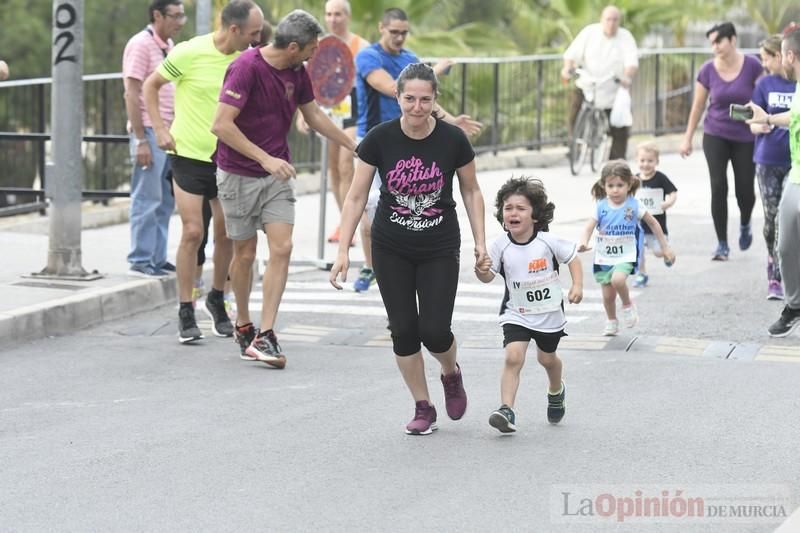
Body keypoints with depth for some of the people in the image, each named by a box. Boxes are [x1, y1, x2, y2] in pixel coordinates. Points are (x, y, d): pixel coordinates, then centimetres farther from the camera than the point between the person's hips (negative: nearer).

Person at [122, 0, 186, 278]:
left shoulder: (168, 46, 14)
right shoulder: (141, 44, -10)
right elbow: (132, 94, -14)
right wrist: (141, 140, -18)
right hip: (150, 131, -8)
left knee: (165, 201, 11)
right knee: (147, 200, -5)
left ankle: (157, 259, 17)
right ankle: (140, 261, 0)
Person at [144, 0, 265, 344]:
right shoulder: (190, 53, -14)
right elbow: (151, 85, -1)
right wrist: (160, 129, -8)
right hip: (189, 155, -4)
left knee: (227, 233, 6)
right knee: (192, 232, -7)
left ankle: (217, 300, 28)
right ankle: (186, 314, 2)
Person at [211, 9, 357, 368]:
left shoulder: (297, 73, 3)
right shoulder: (246, 68, -20)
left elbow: (314, 116, 20)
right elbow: (221, 125, -25)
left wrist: (353, 146, 23)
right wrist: (265, 159, -27)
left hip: (277, 175, 5)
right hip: (239, 174, -5)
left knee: (282, 248, -8)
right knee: (245, 253, 6)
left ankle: (264, 336, -9)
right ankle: (243, 326, 27)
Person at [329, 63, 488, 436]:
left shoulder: (453, 140, -12)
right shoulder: (379, 139, -12)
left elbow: (471, 191, 4)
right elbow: (356, 197, -6)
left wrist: (480, 242, 0)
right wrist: (343, 251, -10)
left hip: (440, 250, -1)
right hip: (391, 250, 1)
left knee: (434, 331, -8)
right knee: (403, 330, -1)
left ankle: (451, 374, 26)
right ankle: (423, 408, 15)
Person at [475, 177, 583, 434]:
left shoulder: (548, 241, -16)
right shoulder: (501, 245, -14)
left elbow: (573, 258, -2)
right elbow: (489, 276, -6)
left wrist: (577, 285, -12)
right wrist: (482, 272, -28)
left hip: (549, 313, 1)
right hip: (516, 314, 0)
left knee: (547, 358, 22)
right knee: (513, 357, -22)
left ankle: (556, 391, 54)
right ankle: (507, 410, -25)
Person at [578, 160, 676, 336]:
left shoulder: (633, 205, -8)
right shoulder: (601, 207, -5)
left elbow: (653, 224, 3)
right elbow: (589, 228, -10)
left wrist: (665, 247, 5)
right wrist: (584, 243, -33)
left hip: (626, 255, -3)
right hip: (604, 256, 3)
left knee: (618, 279, -30)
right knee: (608, 295, 8)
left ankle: (628, 305, 0)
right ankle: (611, 322, 35)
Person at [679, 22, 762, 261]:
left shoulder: (752, 66, -10)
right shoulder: (708, 70, -5)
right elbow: (697, 106, 5)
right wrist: (687, 138, 8)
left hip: (745, 138, -1)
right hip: (715, 136, 1)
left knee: (745, 190, 1)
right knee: (718, 187, -10)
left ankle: (744, 224, 36)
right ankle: (722, 244, 1)